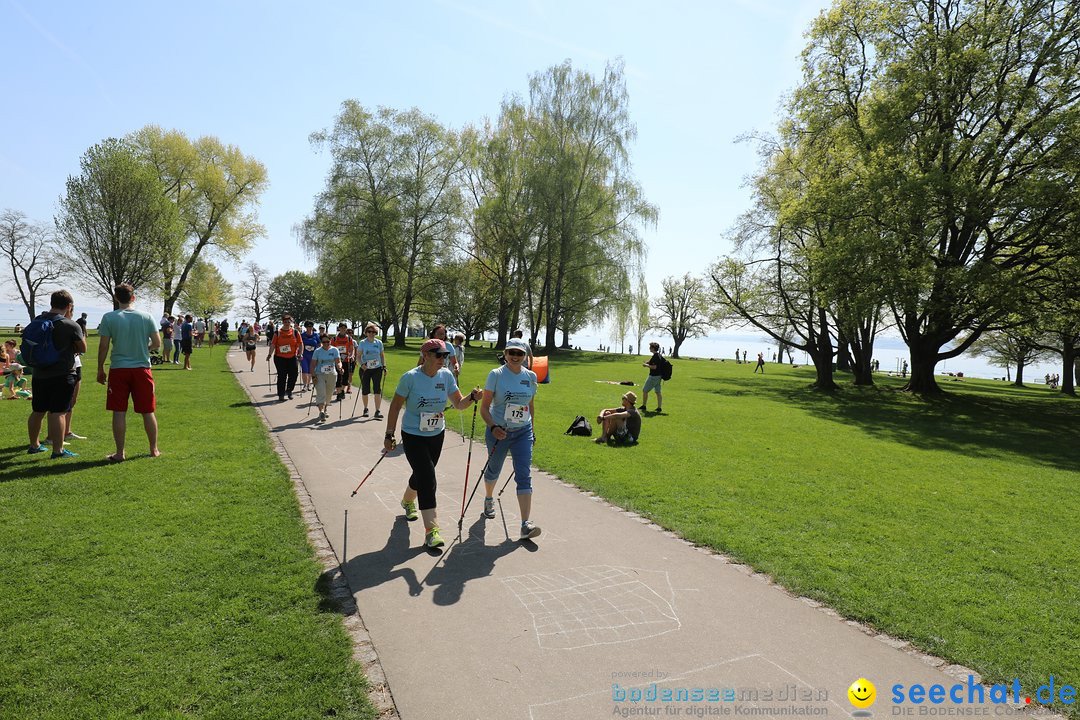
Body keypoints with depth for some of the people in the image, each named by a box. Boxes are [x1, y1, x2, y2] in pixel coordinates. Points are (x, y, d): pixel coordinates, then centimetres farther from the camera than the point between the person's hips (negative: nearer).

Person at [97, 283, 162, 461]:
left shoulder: (109, 318, -3)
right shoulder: (146, 317, 0)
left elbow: (103, 346, -3)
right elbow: (157, 343, 1)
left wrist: (100, 370, 7)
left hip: (118, 369, -1)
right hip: (142, 368, 1)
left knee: (119, 412, 4)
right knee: (148, 411, 9)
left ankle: (120, 453, 7)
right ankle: (154, 449, 17)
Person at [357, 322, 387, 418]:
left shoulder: (379, 343, 4)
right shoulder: (362, 343, -1)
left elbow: (382, 355, 12)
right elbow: (358, 356, 0)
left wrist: (384, 365, 3)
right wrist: (362, 364, -16)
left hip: (377, 368, 1)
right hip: (365, 369, 0)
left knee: (378, 389, -9)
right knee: (365, 390, 7)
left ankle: (377, 411, -9)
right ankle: (365, 409, 27)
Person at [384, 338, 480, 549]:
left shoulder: (446, 376, -6)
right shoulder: (411, 378, -18)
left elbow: (459, 404, -3)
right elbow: (395, 407, -9)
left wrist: (472, 397, -24)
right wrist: (389, 435, -7)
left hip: (436, 435, 5)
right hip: (413, 436, -5)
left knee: (423, 475, 20)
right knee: (427, 479, -14)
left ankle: (408, 501, 52)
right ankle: (431, 529, -10)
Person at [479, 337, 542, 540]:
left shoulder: (530, 377, 2)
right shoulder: (496, 375, -9)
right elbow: (484, 406, -9)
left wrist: (531, 429, 17)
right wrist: (493, 427, -23)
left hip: (523, 432, 2)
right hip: (498, 432, -2)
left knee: (524, 476, -8)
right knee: (494, 469, 17)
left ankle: (526, 524, -11)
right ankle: (488, 499, 50)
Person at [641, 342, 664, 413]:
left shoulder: (655, 356, -19)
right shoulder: (659, 355, 11)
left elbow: (654, 367, -25)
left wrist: (646, 365, -12)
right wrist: (648, 363, 13)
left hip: (653, 376, -9)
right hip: (658, 376, 10)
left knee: (645, 390, 2)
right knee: (658, 392, 10)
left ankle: (644, 406, 7)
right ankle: (659, 408, 11)